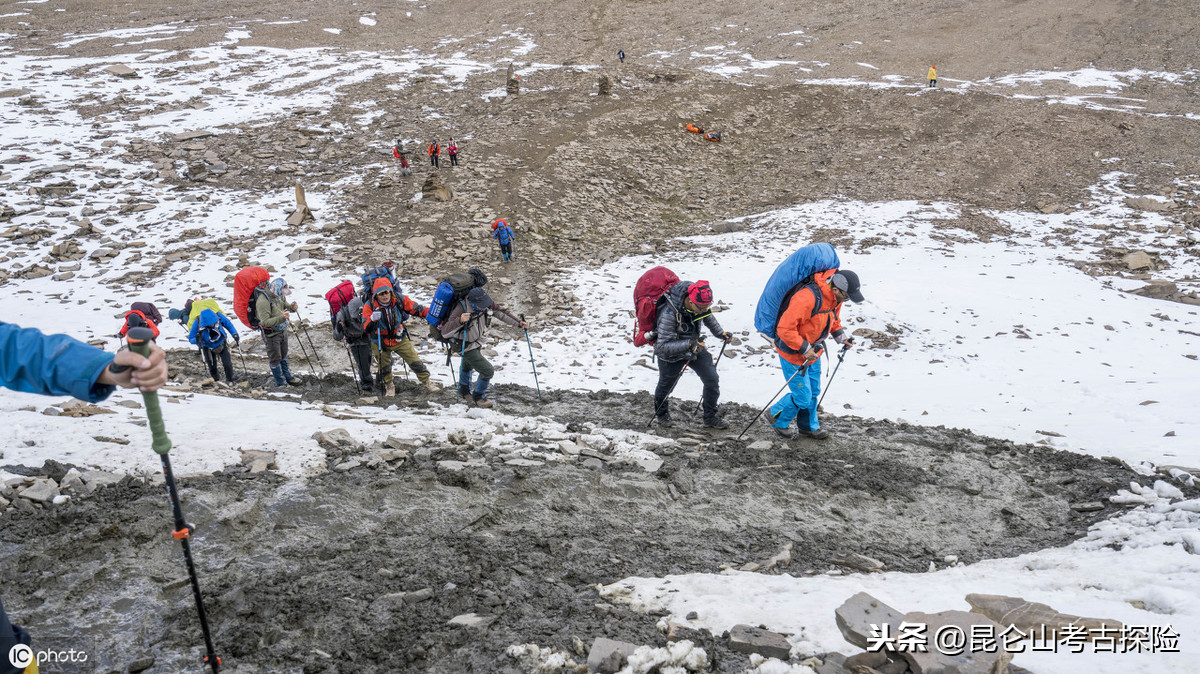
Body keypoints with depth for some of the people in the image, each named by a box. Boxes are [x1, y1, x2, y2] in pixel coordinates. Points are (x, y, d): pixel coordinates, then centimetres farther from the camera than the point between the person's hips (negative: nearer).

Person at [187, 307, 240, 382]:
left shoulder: (218, 316, -30)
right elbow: (191, 339, -18)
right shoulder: (197, 324, -32)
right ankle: (217, 381, 32)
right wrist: (196, 340, -40)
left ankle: (230, 381, 21)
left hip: (221, 343, 0)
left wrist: (235, 334, -19)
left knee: (227, 364, -3)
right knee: (212, 367, 5)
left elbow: (228, 324, -9)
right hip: (208, 347, 0)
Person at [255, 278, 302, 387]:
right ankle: (280, 383, 20)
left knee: (284, 355, 23)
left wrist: (291, 307, -10)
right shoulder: (263, 301, -29)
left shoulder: (279, 296, -5)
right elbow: (265, 322, -30)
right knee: (276, 359, 6)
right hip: (271, 334, -8)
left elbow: (285, 305, 14)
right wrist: (281, 318, -40)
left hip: (282, 331, 8)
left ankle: (288, 377, 40)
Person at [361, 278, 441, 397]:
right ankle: (389, 386, 39)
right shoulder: (369, 306, -20)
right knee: (384, 367, 13)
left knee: (415, 361, 3)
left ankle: (426, 381, 22)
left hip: (400, 339, 1)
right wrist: (372, 319, -44)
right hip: (380, 342, -1)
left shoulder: (400, 299, -16)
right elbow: (365, 329, -23)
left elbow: (415, 309, -5)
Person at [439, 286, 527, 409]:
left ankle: (464, 391, 57)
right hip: (466, 346, -7)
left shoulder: (486, 303, -21)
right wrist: (460, 320, -58)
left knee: (468, 365, 31)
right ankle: (478, 397, 18)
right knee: (488, 371, -7)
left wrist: (519, 323, -12)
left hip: (477, 341, 7)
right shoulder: (461, 308, -39)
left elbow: (501, 312, -4)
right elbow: (445, 332, -42)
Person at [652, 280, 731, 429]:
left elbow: (708, 316, 8)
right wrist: (688, 344, -44)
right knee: (665, 386, 17)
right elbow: (663, 346, -36)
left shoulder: (700, 302, -19)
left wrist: (720, 333, 0)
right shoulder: (669, 314, -39)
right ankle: (661, 413, 48)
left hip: (696, 348, 5)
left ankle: (710, 417, 19)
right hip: (672, 355, -5)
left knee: (712, 380, -1)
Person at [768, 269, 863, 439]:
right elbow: (785, 328, -32)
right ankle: (778, 417, 25)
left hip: (813, 351, 8)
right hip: (793, 354, -8)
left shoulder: (835, 297, -5)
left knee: (814, 393, 19)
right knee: (802, 397, -2)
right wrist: (804, 349, -29)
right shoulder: (807, 298, -35)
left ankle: (809, 426, 40)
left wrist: (840, 336, 3)